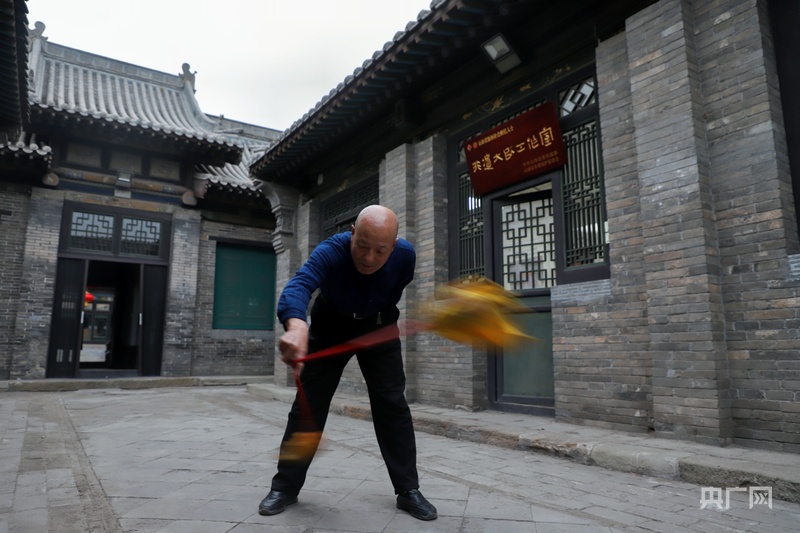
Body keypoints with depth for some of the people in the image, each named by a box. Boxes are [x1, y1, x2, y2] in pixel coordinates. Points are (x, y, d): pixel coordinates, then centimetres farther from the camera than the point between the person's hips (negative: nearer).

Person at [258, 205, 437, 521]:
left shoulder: (405, 255, -26)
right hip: (331, 326, -1)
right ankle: (285, 486, 14)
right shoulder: (330, 252, -37)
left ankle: (408, 490, 6)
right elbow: (299, 285, -57)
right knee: (309, 403, -1)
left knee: (392, 404, -6)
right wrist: (296, 327, -77)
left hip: (379, 327, 1)